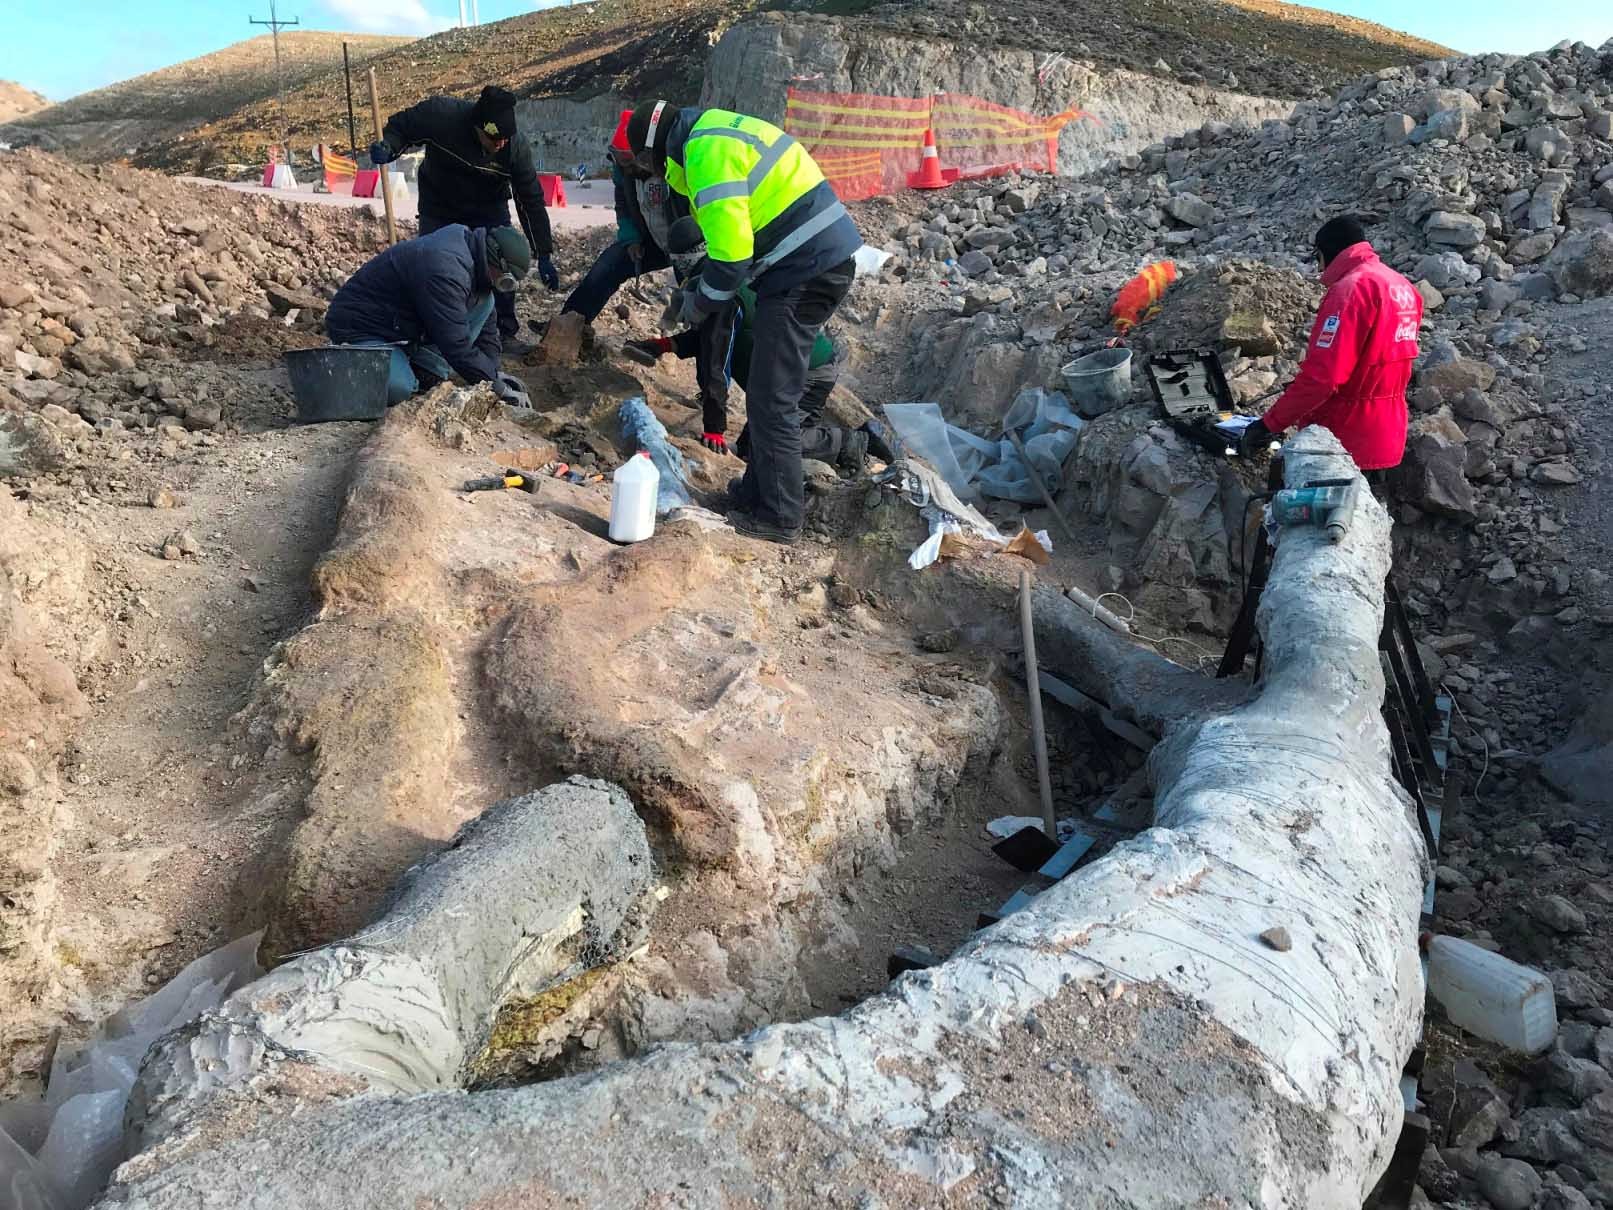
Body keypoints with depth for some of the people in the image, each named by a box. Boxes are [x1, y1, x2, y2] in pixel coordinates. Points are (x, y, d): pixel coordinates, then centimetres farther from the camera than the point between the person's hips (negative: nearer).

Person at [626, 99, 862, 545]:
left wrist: (703, 302, -3)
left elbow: (731, 247, -19)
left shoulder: (707, 150, -14)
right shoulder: (716, 133, 19)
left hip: (805, 269, -10)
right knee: (771, 392, 17)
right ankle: (759, 491, 28)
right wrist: (698, 286, 19)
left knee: (772, 399, -6)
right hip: (825, 259, 10)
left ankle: (778, 517, 1)